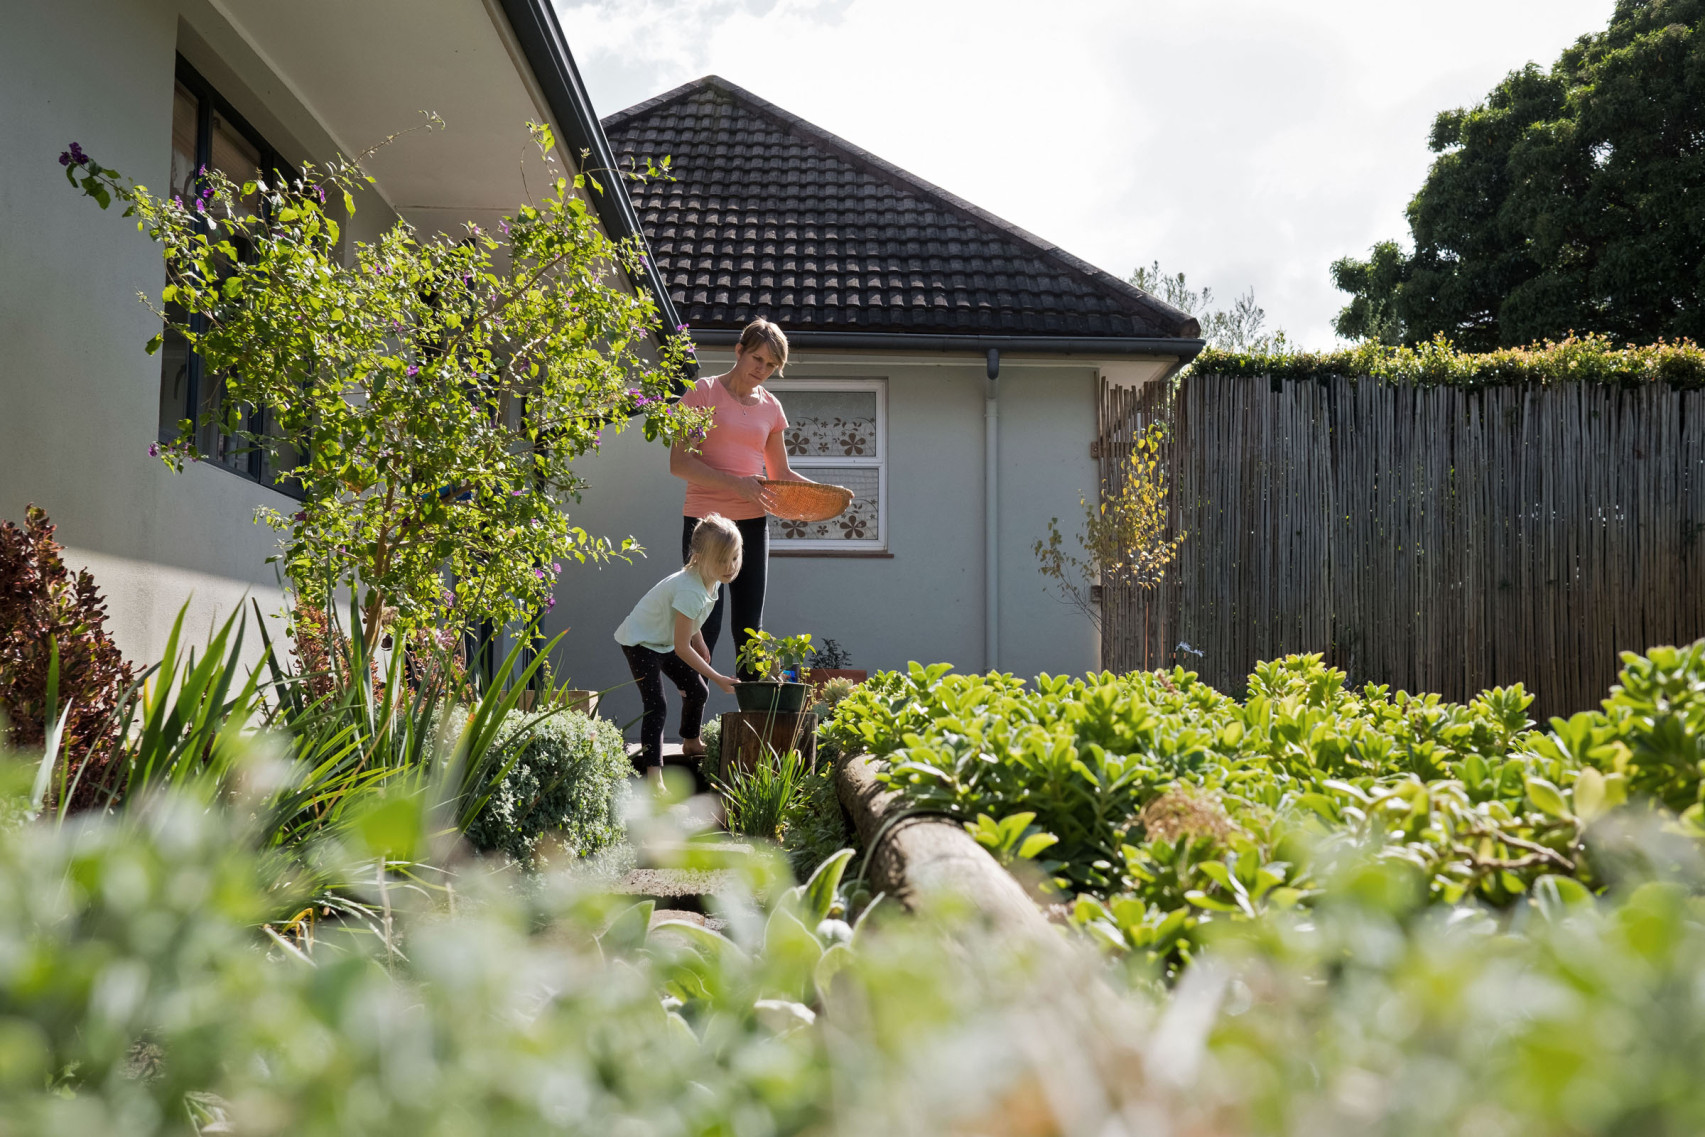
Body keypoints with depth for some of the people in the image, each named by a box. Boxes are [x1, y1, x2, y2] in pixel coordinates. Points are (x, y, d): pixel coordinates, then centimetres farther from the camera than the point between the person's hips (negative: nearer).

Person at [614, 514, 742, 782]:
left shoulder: (710, 580, -9)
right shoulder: (691, 591, -36)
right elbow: (682, 648, -31)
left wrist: (699, 642, 21)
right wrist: (718, 678, -27)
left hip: (666, 641, 9)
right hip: (640, 642, -9)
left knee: (697, 691, 17)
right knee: (656, 706, -22)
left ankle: (691, 744, 43)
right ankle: (653, 775, -27)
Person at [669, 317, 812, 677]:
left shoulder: (770, 406, 13)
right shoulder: (704, 392, -2)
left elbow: (781, 473, 20)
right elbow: (679, 462, -9)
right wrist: (735, 483, -21)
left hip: (753, 523, 5)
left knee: (749, 628, 8)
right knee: (706, 627, -7)